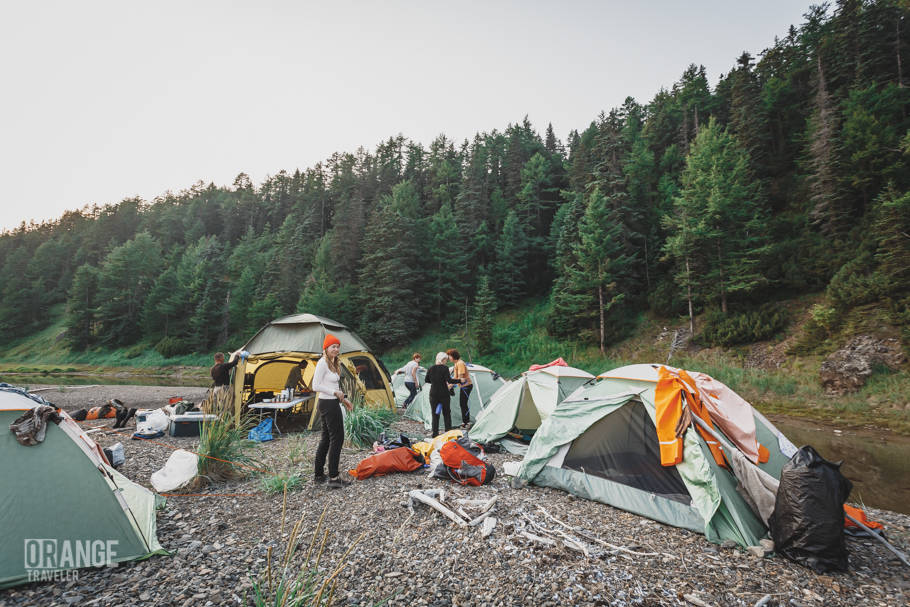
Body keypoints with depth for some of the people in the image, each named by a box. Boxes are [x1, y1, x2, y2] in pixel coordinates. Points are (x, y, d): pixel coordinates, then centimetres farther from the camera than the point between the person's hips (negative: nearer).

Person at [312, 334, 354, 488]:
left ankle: (319, 475, 24)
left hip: (332, 403, 10)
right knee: (337, 438, -7)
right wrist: (335, 392, -15)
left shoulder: (334, 363, 15)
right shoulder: (322, 363, -14)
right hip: (328, 404, -10)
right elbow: (316, 386, -18)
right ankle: (333, 478, -1)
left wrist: (343, 399, 13)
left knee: (326, 439, 15)